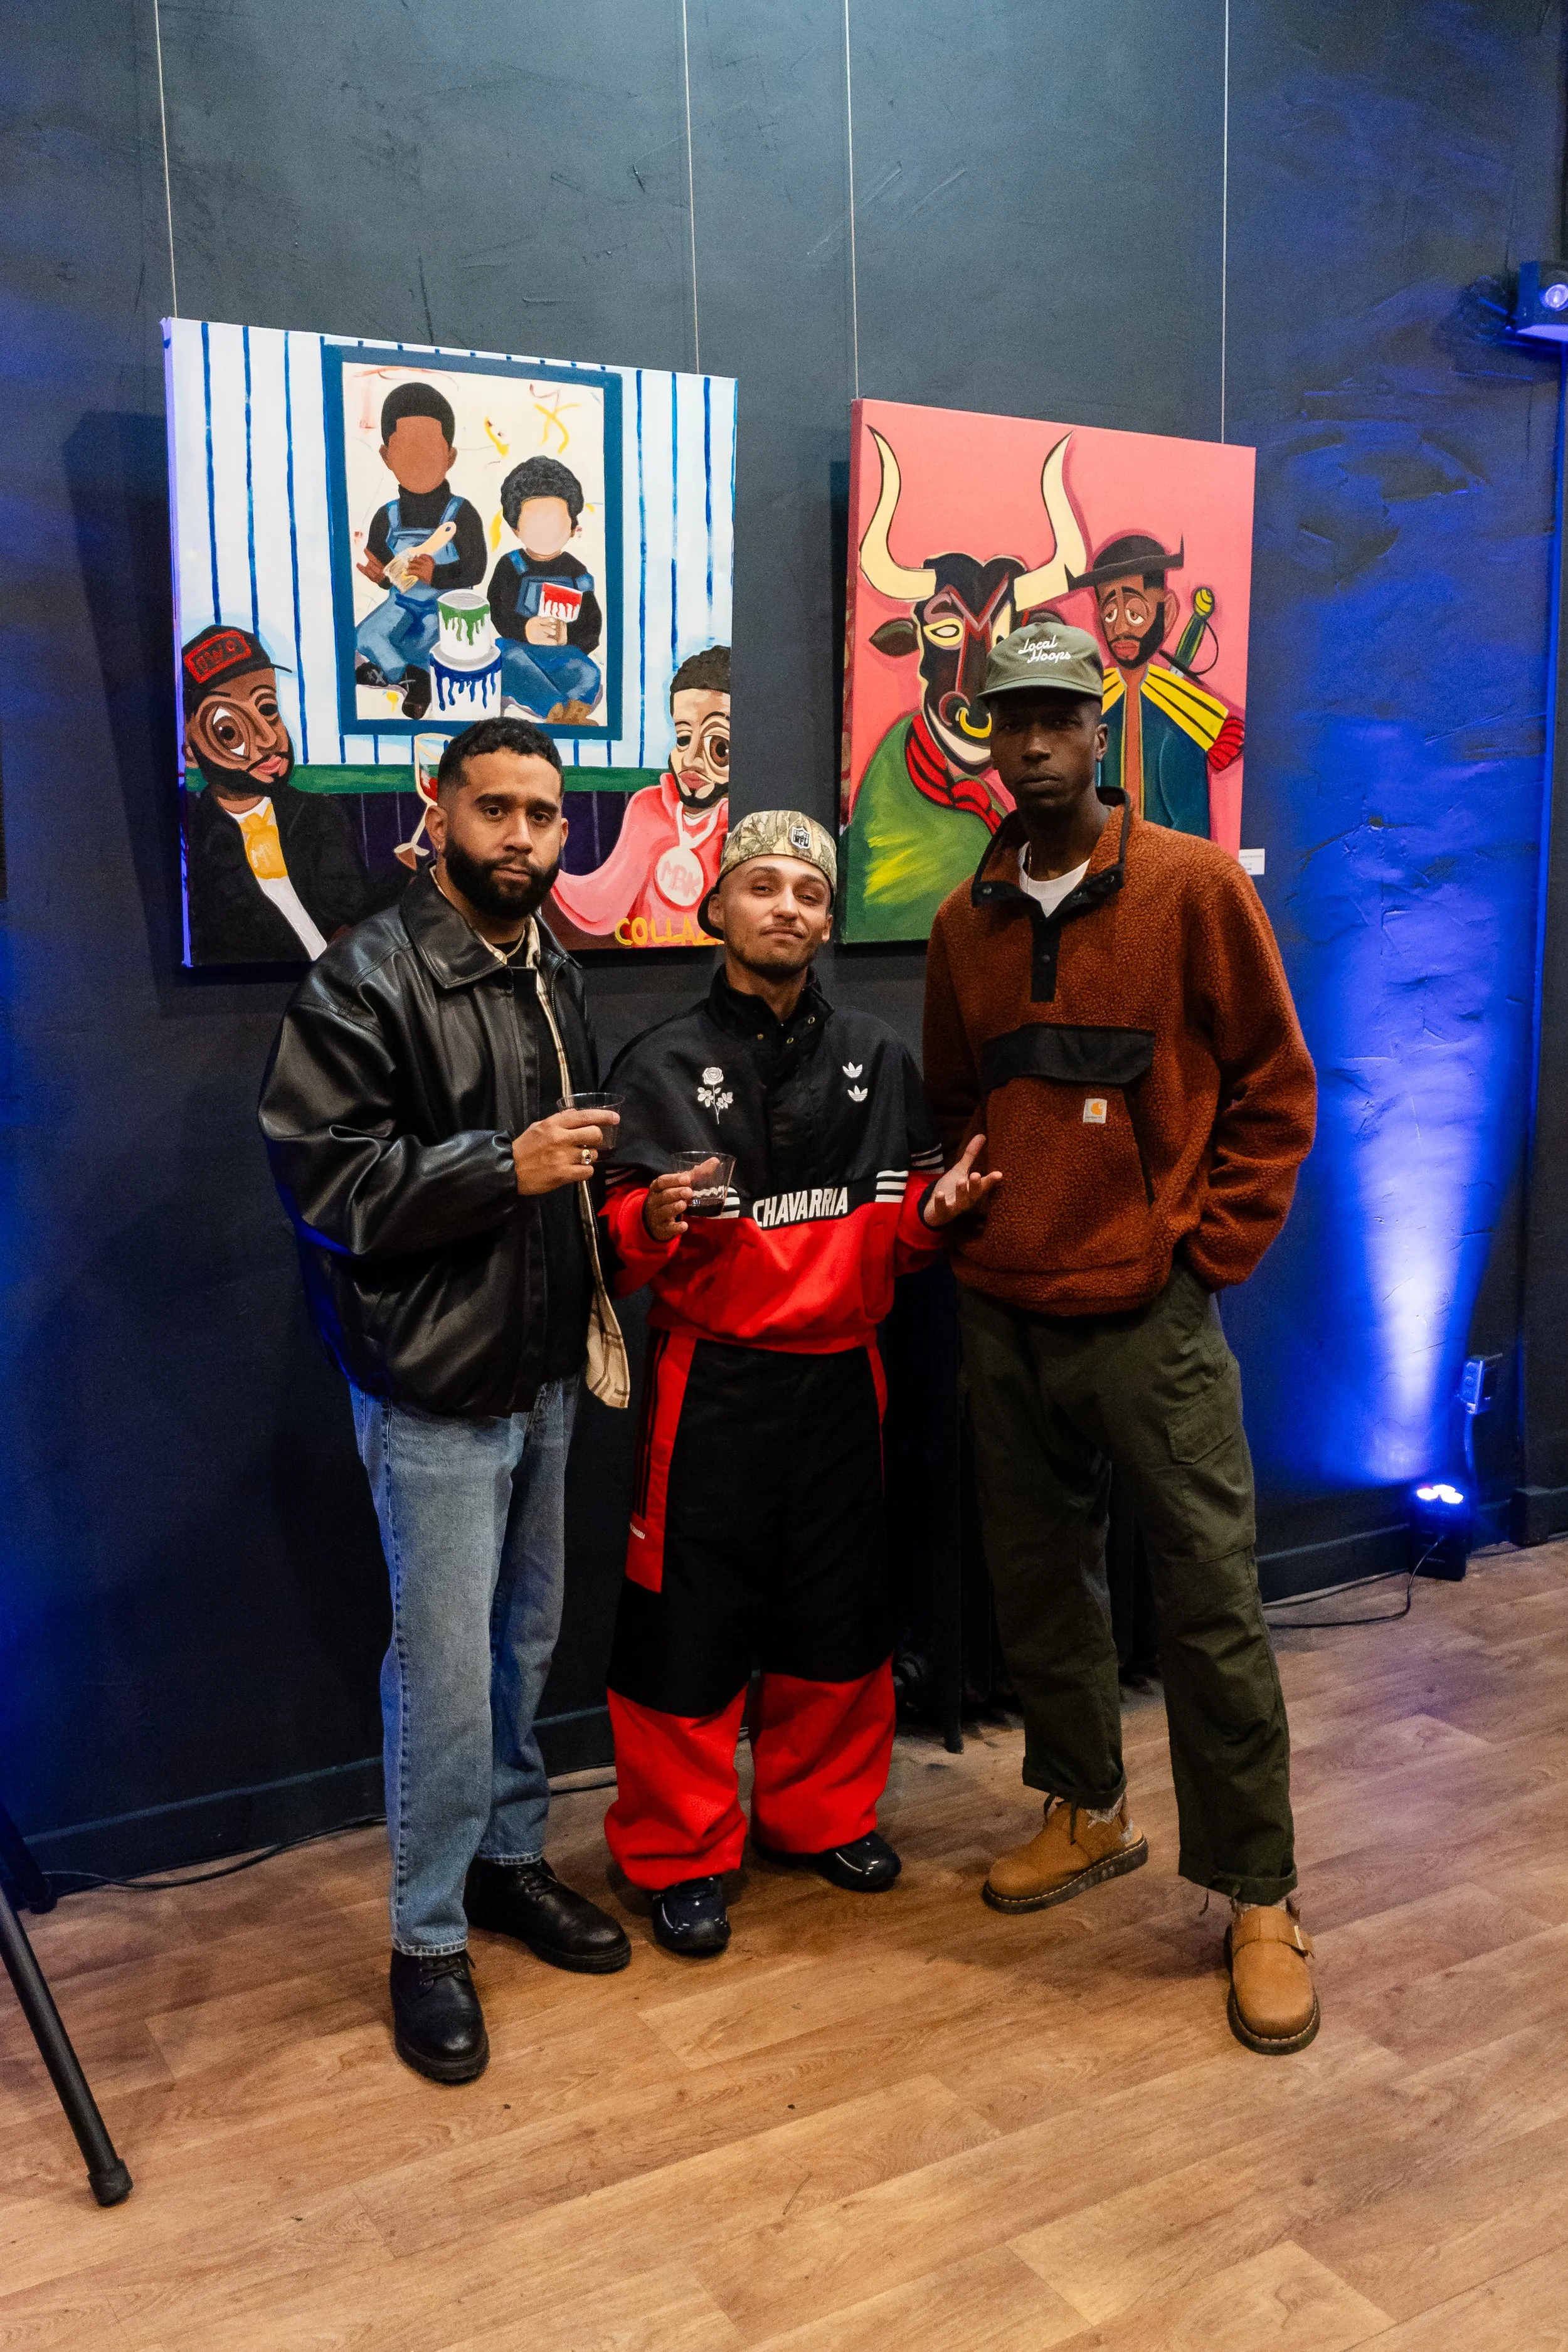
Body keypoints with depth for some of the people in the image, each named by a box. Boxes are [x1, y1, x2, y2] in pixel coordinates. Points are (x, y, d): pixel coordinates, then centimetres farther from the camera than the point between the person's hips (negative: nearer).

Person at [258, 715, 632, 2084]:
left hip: (544, 1376, 8)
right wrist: (504, 1167, -25)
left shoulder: (555, 978, 12)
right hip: (436, 1391, -7)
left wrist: (617, 1195, 10)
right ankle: (429, 1939, 17)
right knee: (446, 1672, -1)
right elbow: (321, 1171, -20)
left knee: (527, 1638, 19)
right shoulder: (368, 980, -13)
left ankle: (509, 1858, 37)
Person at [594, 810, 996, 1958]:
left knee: (839, 1608, 14)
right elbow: (617, 1245, -5)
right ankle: (681, 1850, 20)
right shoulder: (663, 1066, -4)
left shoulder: (878, 1059, 7)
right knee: (692, 1618, 2)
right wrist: (656, 1221, -25)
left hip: (841, 1376, 4)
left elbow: (901, 1233, 12)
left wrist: (930, 1211, -8)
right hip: (712, 1382, -3)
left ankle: (822, 1811, 35)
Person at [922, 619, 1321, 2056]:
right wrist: (969, 1218, 6)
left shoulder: (1193, 888, -5)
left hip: (1150, 1316, -5)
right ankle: (1088, 1813, 36)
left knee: (1209, 1604, 0)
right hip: (1002, 1316, 5)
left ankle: (1260, 1899, 16)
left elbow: (1273, 1087, -2)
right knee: (1038, 1579, 15)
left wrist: (1208, 1248, -6)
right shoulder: (965, 924, 9)